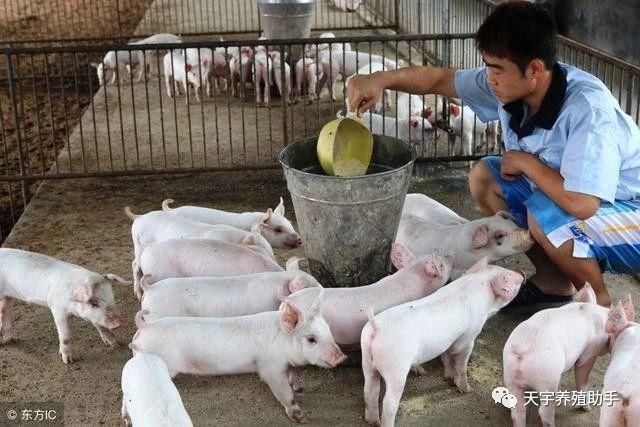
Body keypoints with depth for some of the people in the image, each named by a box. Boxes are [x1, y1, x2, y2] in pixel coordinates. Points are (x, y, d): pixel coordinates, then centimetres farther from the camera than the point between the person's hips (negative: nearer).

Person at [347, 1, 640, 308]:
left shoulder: (587, 107, -34)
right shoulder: (510, 83, -12)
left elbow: (581, 204, -41)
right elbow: (442, 79, 0)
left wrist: (527, 163, -25)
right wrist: (381, 79, -15)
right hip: (572, 197, 8)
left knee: (547, 215, -34)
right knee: (483, 177, 0)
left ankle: (598, 302, -4)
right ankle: (553, 282, 9)